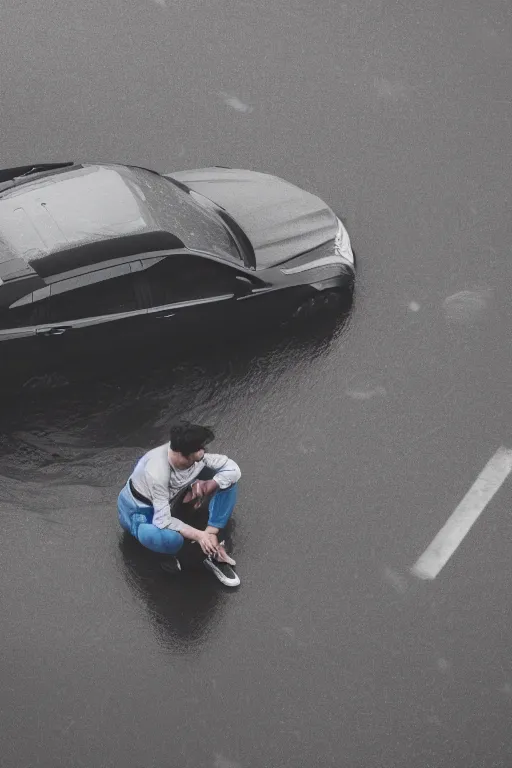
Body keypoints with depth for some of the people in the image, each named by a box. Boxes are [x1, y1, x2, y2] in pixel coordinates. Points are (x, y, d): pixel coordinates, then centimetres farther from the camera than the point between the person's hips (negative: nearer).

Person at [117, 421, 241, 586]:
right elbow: (163, 521, -38)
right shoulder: (157, 473, -40)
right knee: (172, 539, -43)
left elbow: (233, 469, -15)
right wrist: (198, 535, -36)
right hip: (140, 512, -7)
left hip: (171, 497, 7)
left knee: (227, 479, -11)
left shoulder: (196, 456, -22)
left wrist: (206, 486, -28)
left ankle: (213, 543, -11)